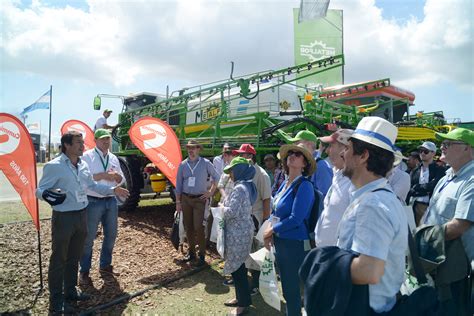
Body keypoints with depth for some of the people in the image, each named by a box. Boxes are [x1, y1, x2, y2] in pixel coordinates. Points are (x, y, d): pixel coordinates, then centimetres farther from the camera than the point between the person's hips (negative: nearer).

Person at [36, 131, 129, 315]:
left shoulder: (83, 165, 8)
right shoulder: (54, 166, -13)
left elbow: (92, 185, 19)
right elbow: (39, 190, -11)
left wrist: (113, 190, 11)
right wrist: (47, 194, -33)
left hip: (81, 216, 7)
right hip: (63, 218, -7)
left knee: (74, 258, 18)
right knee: (58, 260, 3)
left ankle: (70, 292, 34)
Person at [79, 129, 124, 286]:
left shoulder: (113, 158, 11)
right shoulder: (87, 156, -7)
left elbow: (122, 180, 14)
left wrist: (117, 176, -9)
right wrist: (104, 175, -23)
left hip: (111, 201, 6)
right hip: (93, 202, -6)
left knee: (111, 235, 14)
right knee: (88, 238, 4)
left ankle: (105, 265, 32)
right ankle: (84, 272, 18)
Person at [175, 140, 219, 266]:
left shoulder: (205, 163, -4)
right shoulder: (182, 164, 4)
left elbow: (215, 177, 9)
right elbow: (178, 184, 6)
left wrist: (211, 192, 2)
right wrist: (178, 202, 4)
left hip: (200, 199, -3)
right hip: (185, 199, 3)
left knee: (198, 228, -9)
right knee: (188, 227, 10)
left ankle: (202, 254, 5)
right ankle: (191, 252, 24)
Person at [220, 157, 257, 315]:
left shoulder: (239, 188, -21)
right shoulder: (247, 185, 10)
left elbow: (231, 212, -24)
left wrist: (221, 208, -6)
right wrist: (226, 201, 9)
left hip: (237, 232, -10)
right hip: (242, 230, 10)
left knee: (236, 267, 2)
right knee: (238, 266, 19)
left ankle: (244, 303, 15)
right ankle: (241, 297, 32)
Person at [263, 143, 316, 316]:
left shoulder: (304, 186, -18)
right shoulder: (285, 183, 7)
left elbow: (295, 219, -23)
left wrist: (272, 230, -10)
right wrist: (269, 231, -1)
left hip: (295, 244, -8)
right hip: (280, 241, 8)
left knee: (292, 289, 8)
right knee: (286, 287, 21)